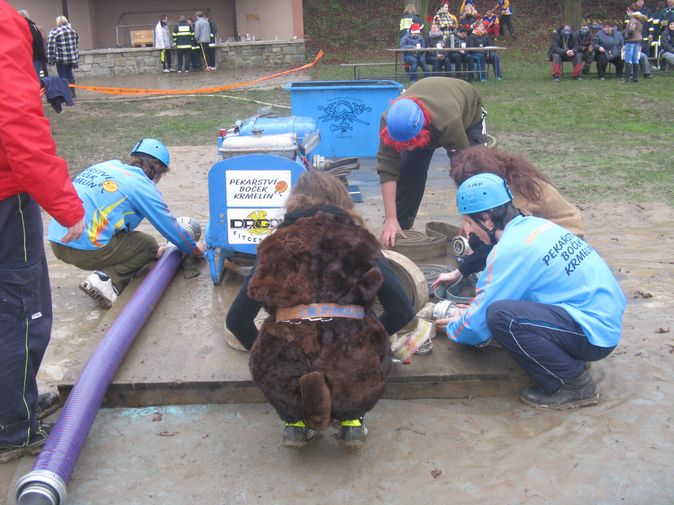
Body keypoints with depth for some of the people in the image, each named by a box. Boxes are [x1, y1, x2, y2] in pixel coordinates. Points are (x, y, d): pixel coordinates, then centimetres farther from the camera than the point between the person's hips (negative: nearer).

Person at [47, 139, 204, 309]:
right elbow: (172, 228, 5)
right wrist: (196, 249, 25)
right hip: (86, 249, -8)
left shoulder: (107, 166, 19)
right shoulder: (144, 186, -2)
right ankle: (107, 280, -10)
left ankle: (105, 274, 4)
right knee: (149, 244, 9)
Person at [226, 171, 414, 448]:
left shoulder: (277, 243, 14)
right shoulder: (359, 240, 13)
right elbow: (402, 311, 8)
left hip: (286, 379, 0)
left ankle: (295, 421, 19)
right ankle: (351, 421, 20)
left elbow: (236, 320, 12)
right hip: (354, 374, 0)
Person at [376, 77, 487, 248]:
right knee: (408, 170, -11)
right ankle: (398, 228, 3)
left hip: (469, 113, -2)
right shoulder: (389, 121, -39)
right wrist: (390, 220, -40)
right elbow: (387, 170, -36)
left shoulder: (449, 122, -48)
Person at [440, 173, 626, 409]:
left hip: (594, 334, -9)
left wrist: (453, 328, 10)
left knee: (500, 316, -24)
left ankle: (574, 384, -9)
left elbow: (480, 325, -10)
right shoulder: (534, 224, 6)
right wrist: (473, 309, 24)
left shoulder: (510, 249, -19)